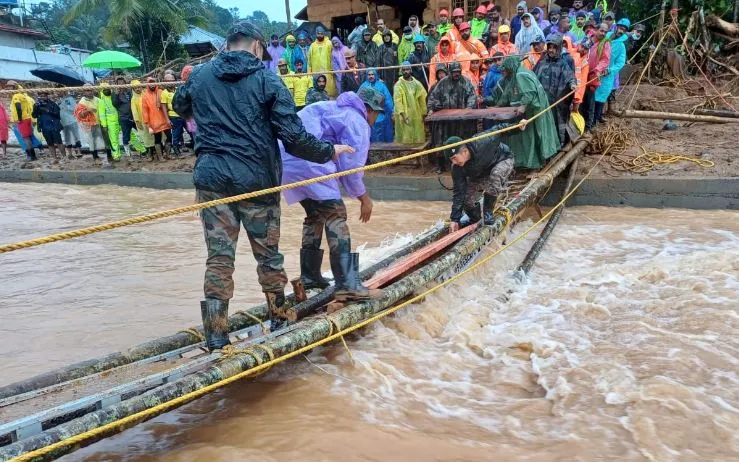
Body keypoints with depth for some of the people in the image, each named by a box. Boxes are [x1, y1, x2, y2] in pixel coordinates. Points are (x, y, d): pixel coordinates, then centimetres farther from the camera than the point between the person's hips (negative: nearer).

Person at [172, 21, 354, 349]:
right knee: (268, 254, 14)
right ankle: (281, 319, 31)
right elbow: (293, 137, -9)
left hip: (212, 178, 3)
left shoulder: (200, 75, 8)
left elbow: (180, 106, 30)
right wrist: (329, 151, 5)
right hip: (256, 180, -2)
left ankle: (216, 338, 7)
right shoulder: (267, 79, -3)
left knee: (219, 257, 5)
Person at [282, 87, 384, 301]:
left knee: (315, 214, 21)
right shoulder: (357, 122, 2)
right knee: (335, 214, -7)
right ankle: (348, 285, -13)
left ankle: (309, 276, 29)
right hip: (307, 161, -9)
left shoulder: (332, 108, 30)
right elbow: (351, 165, -4)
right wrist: (364, 197, 9)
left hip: (285, 158, 9)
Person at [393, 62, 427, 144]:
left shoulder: (417, 84, 9)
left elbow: (423, 99, 10)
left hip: (417, 116, 4)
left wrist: (424, 114, 3)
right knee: (405, 139, -5)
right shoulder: (399, 85, -2)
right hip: (405, 116, -3)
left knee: (418, 139, 4)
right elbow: (397, 101, -11)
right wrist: (402, 114, -23)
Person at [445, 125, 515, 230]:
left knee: (495, 176, -38)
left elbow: (499, 129, -24)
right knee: (467, 200, -11)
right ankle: (475, 219, 24)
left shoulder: (482, 143, -42)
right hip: (481, 174, 4)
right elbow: (458, 193, -24)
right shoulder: (457, 168, -28)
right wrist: (455, 219, -28)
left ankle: (488, 214, -22)